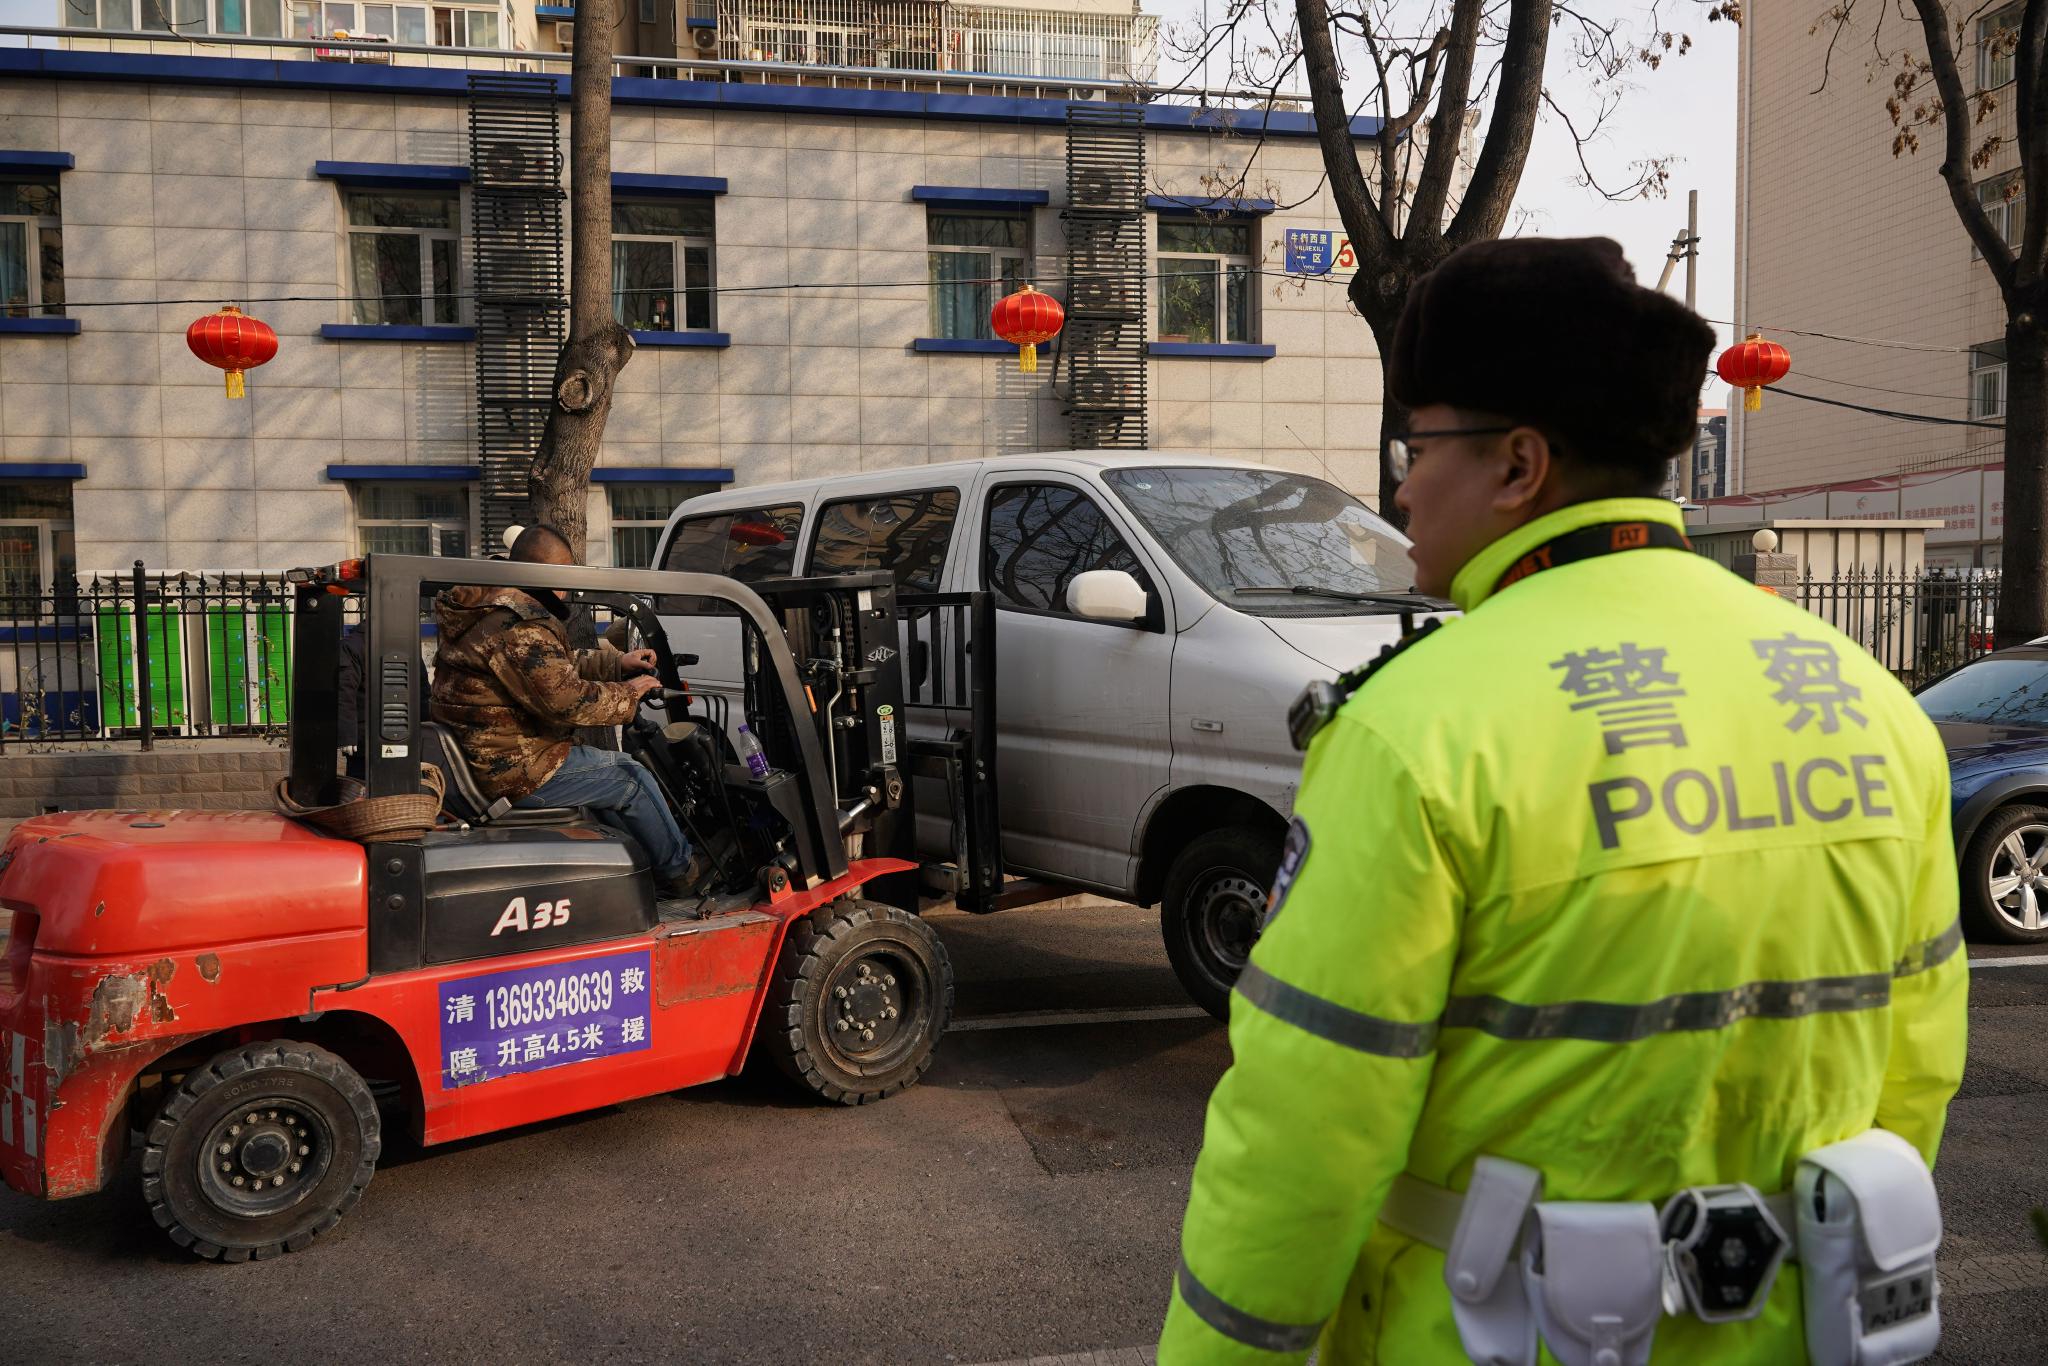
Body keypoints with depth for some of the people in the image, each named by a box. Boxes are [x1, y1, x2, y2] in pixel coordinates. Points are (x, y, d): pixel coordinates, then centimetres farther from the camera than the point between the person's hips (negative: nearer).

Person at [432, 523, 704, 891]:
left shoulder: (487, 611, 11)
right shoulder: (521, 631, -25)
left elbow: (557, 666, 22)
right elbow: (569, 702, -26)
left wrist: (617, 662, 16)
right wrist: (627, 694, -10)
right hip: (517, 774, -11)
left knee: (608, 768, 25)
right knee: (632, 780, 4)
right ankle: (679, 872, 21)